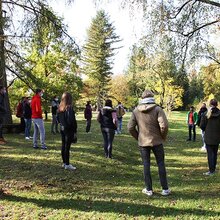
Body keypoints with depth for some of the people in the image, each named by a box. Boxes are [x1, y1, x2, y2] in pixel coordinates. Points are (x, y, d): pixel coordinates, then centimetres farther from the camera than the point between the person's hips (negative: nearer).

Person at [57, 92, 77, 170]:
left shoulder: (60, 108, 6)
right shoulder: (69, 108, -18)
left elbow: (58, 118, 14)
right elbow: (72, 120, -20)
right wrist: (75, 130, -14)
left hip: (62, 129, 8)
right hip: (69, 129, -8)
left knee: (63, 146, 14)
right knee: (67, 146, -3)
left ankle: (64, 163, 25)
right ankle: (67, 165, 4)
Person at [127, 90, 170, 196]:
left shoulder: (136, 111, -1)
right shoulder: (157, 109, -10)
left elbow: (130, 127, -1)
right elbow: (164, 125, -19)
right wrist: (163, 137, -2)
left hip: (143, 142, 2)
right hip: (157, 141, -1)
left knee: (146, 165, 9)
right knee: (161, 164, 10)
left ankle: (148, 189, 14)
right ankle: (165, 189, 16)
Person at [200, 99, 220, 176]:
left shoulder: (206, 114, -12)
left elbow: (202, 126, -7)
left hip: (209, 137, -3)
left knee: (210, 153, 2)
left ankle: (211, 170, 0)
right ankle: (213, 168, 23)